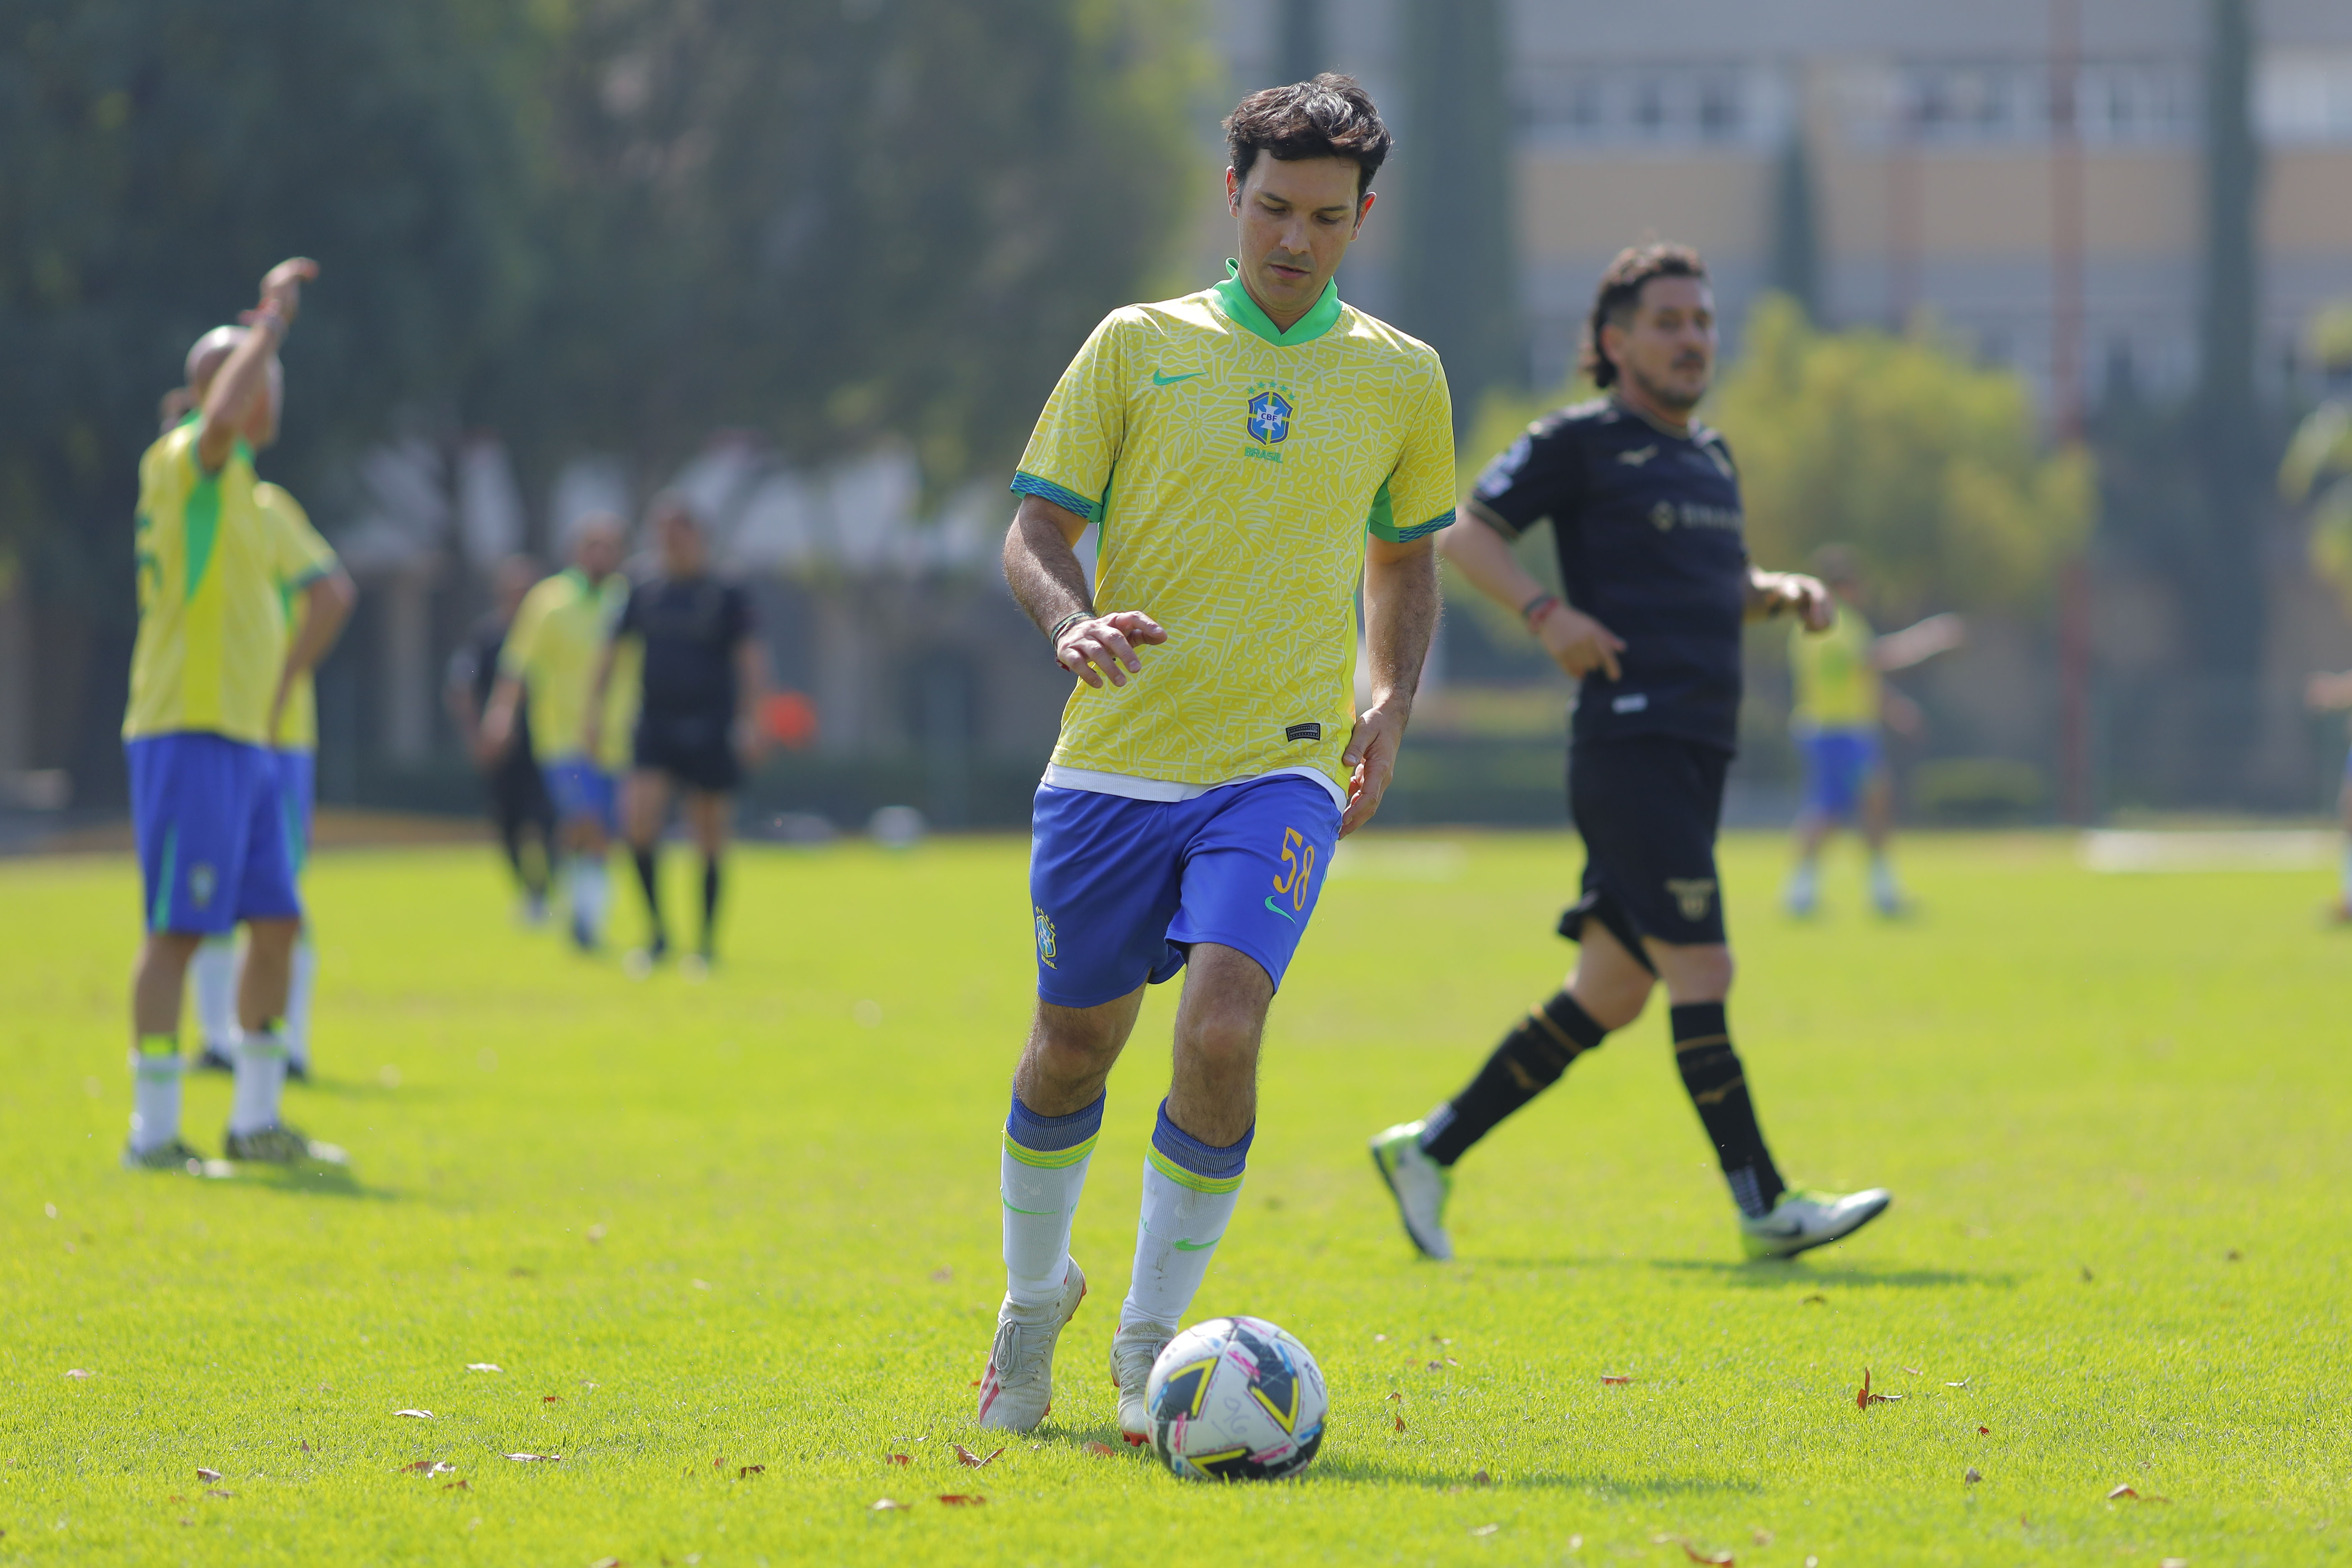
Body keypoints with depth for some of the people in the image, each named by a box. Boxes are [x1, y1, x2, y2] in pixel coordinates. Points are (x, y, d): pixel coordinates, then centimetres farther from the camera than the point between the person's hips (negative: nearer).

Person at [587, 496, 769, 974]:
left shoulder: (728, 597, 1)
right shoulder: (644, 597, 10)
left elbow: (751, 660, -4)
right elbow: (613, 654, 17)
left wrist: (750, 722, -14)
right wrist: (594, 713, 9)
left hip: (709, 732, -2)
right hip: (656, 728, 2)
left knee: (709, 840, 2)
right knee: (640, 822, -16)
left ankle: (707, 943, 14)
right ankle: (656, 930, -3)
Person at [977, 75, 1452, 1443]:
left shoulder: (1400, 378, 10)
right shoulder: (1139, 347, 5)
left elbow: (1406, 558, 23)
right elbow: (1037, 529, 4)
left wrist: (1391, 707, 7)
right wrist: (1069, 617, -19)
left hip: (1281, 768, 0)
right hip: (1117, 757, 0)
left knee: (1223, 1030, -20)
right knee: (1078, 1042, 9)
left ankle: (1152, 1346, -7)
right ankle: (1034, 1303, 35)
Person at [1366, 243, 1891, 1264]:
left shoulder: (1710, 458, 21)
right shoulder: (1580, 443, -2)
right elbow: (1465, 534, -4)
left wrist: (1784, 595, 12)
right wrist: (1546, 613, -18)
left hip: (1699, 756, 9)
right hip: (1629, 745, -9)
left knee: (1610, 995, 9)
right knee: (1700, 970, -13)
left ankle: (1430, 1150, 18)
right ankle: (1765, 1209, -11)